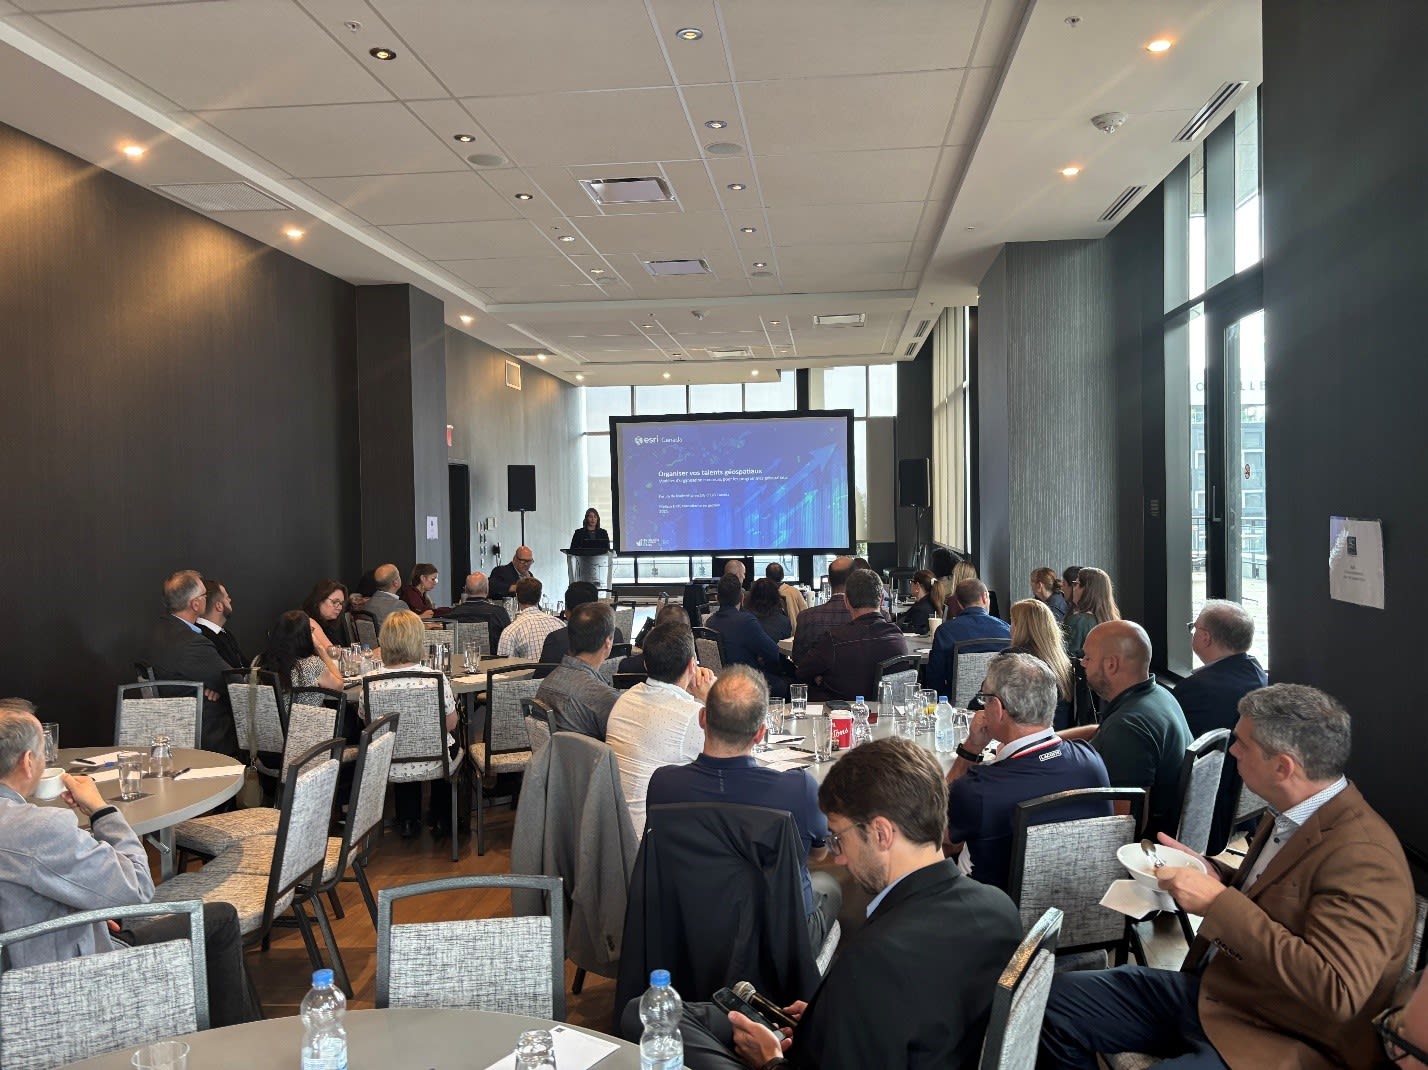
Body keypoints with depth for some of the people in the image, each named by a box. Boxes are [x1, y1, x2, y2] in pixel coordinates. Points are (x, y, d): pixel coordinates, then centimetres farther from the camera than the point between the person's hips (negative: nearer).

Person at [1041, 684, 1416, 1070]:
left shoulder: (1363, 859, -22)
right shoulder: (1289, 816, 6)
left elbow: (1337, 993, -29)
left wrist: (1219, 902, -27)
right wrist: (1212, 874, 3)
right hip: (1208, 991, 9)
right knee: (1056, 999, 2)